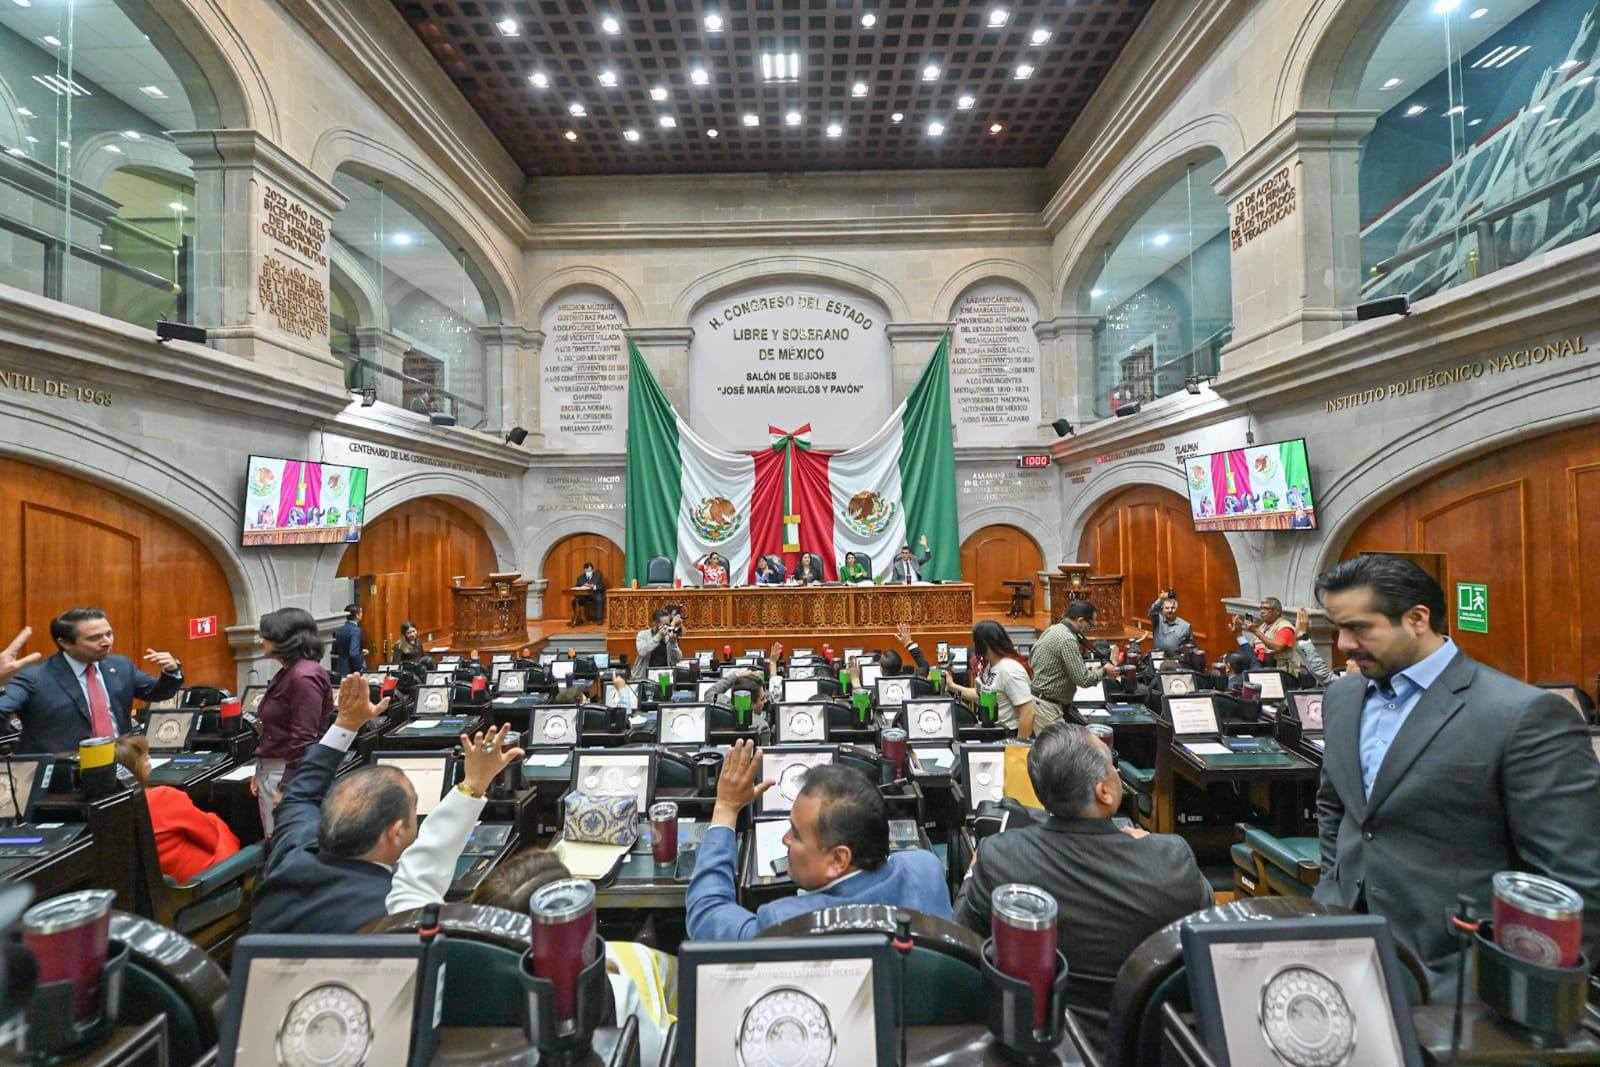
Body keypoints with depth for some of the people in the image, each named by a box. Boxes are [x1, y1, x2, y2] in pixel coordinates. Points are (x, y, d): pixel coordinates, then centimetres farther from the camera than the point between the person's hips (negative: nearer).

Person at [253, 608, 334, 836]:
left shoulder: (304, 676, -19)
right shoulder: (287, 673, 10)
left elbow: (304, 739, -20)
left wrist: (286, 789, -18)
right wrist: (260, 771, 18)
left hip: (291, 772, -9)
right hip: (270, 771, 9)